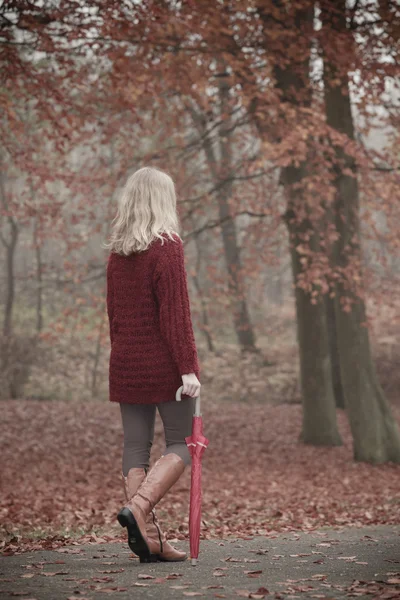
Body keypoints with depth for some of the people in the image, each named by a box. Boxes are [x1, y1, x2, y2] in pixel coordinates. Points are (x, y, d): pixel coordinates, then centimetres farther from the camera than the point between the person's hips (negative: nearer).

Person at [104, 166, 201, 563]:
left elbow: (113, 311, 14)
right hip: (165, 364, -6)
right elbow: (175, 313, -16)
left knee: (135, 446, 6)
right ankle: (138, 507, -17)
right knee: (181, 444, 3)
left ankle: (148, 537, 6)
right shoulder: (167, 247, -11)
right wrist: (187, 367, -15)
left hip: (126, 363, 6)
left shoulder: (117, 252, 9)